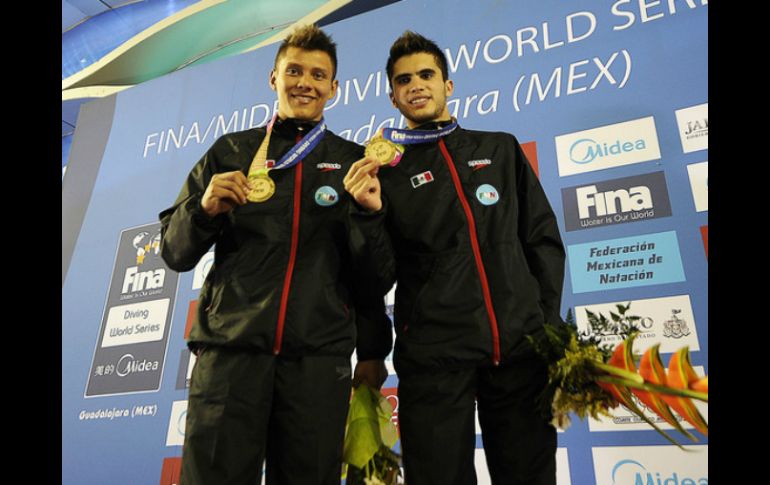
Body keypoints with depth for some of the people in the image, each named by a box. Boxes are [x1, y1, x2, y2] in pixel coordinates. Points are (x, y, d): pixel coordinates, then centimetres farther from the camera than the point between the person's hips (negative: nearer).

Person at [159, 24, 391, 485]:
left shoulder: (353, 161, 10)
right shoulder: (231, 151, 11)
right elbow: (176, 252, 10)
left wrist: (373, 352, 9)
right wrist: (205, 208, -9)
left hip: (319, 357, 0)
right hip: (229, 348, 1)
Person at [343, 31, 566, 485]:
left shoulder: (500, 149, 13)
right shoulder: (385, 170, 7)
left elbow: (543, 239, 11)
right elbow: (381, 278, 1)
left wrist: (550, 325, 3)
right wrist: (369, 214, -15)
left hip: (522, 347, 2)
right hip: (433, 355, -2)